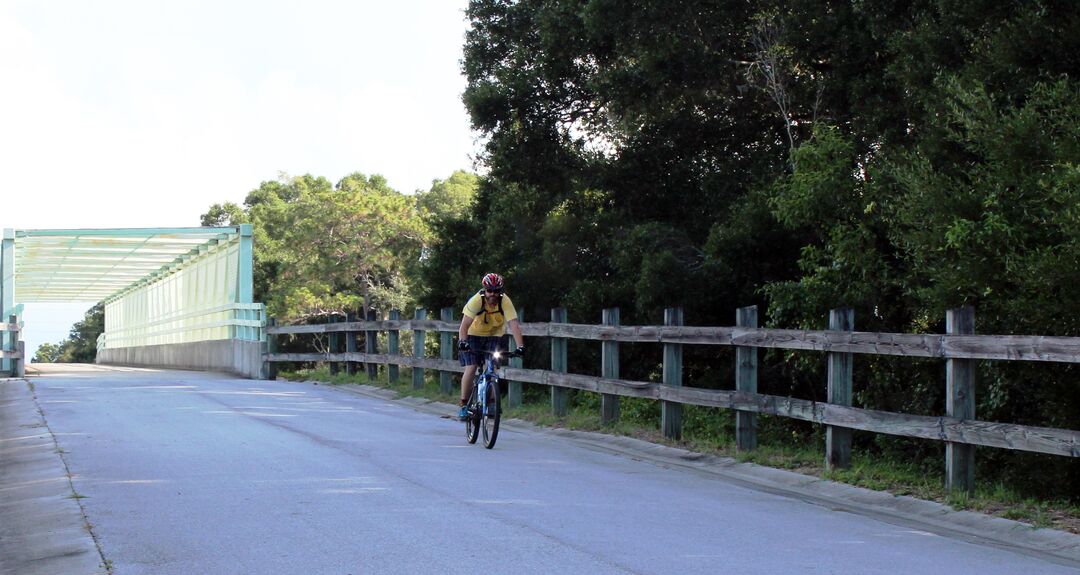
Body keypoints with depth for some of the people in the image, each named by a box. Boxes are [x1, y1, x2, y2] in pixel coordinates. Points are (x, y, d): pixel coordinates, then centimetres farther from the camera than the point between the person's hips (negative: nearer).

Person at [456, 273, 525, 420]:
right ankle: (464, 405, -4)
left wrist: (520, 346, -42)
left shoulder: (505, 301, -24)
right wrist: (462, 341, -49)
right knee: (471, 369, -14)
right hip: (474, 335, -1)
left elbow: (514, 325, -31)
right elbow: (464, 325, -32)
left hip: (494, 336, 1)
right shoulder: (476, 300, -27)